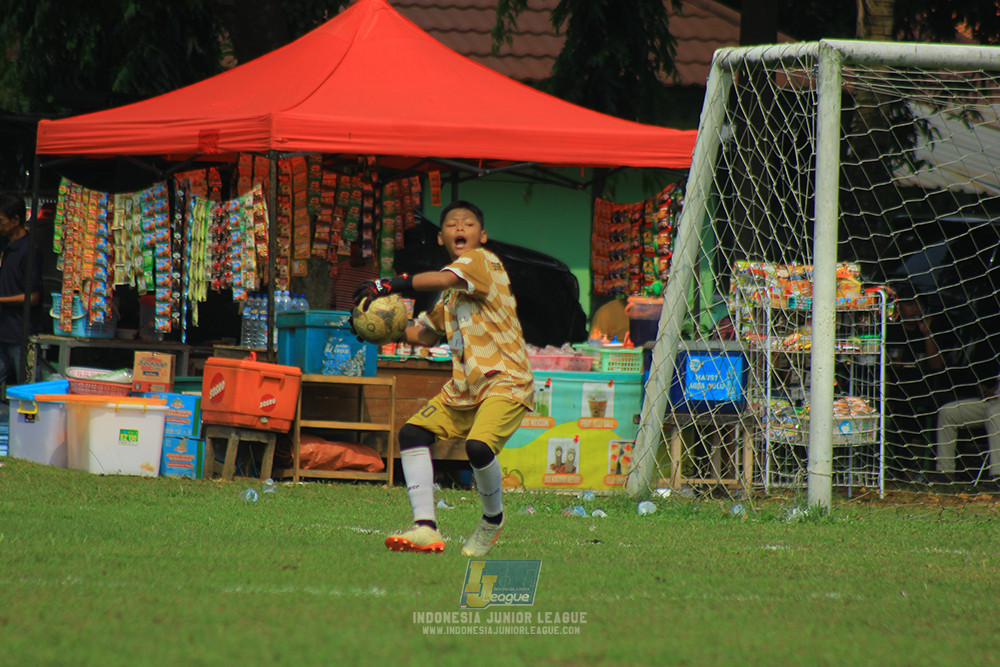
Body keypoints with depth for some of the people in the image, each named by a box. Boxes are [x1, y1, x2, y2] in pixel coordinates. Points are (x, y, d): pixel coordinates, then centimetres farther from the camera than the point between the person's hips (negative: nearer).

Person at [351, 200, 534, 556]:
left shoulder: (483, 260, -7)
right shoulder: (450, 294, 20)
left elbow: (446, 279, -28)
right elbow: (426, 333, 30)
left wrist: (393, 284, -25)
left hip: (505, 381, -9)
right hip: (463, 387, 9)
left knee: (479, 445, -29)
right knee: (413, 432, -2)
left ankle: (493, 519, -1)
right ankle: (425, 528, -5)